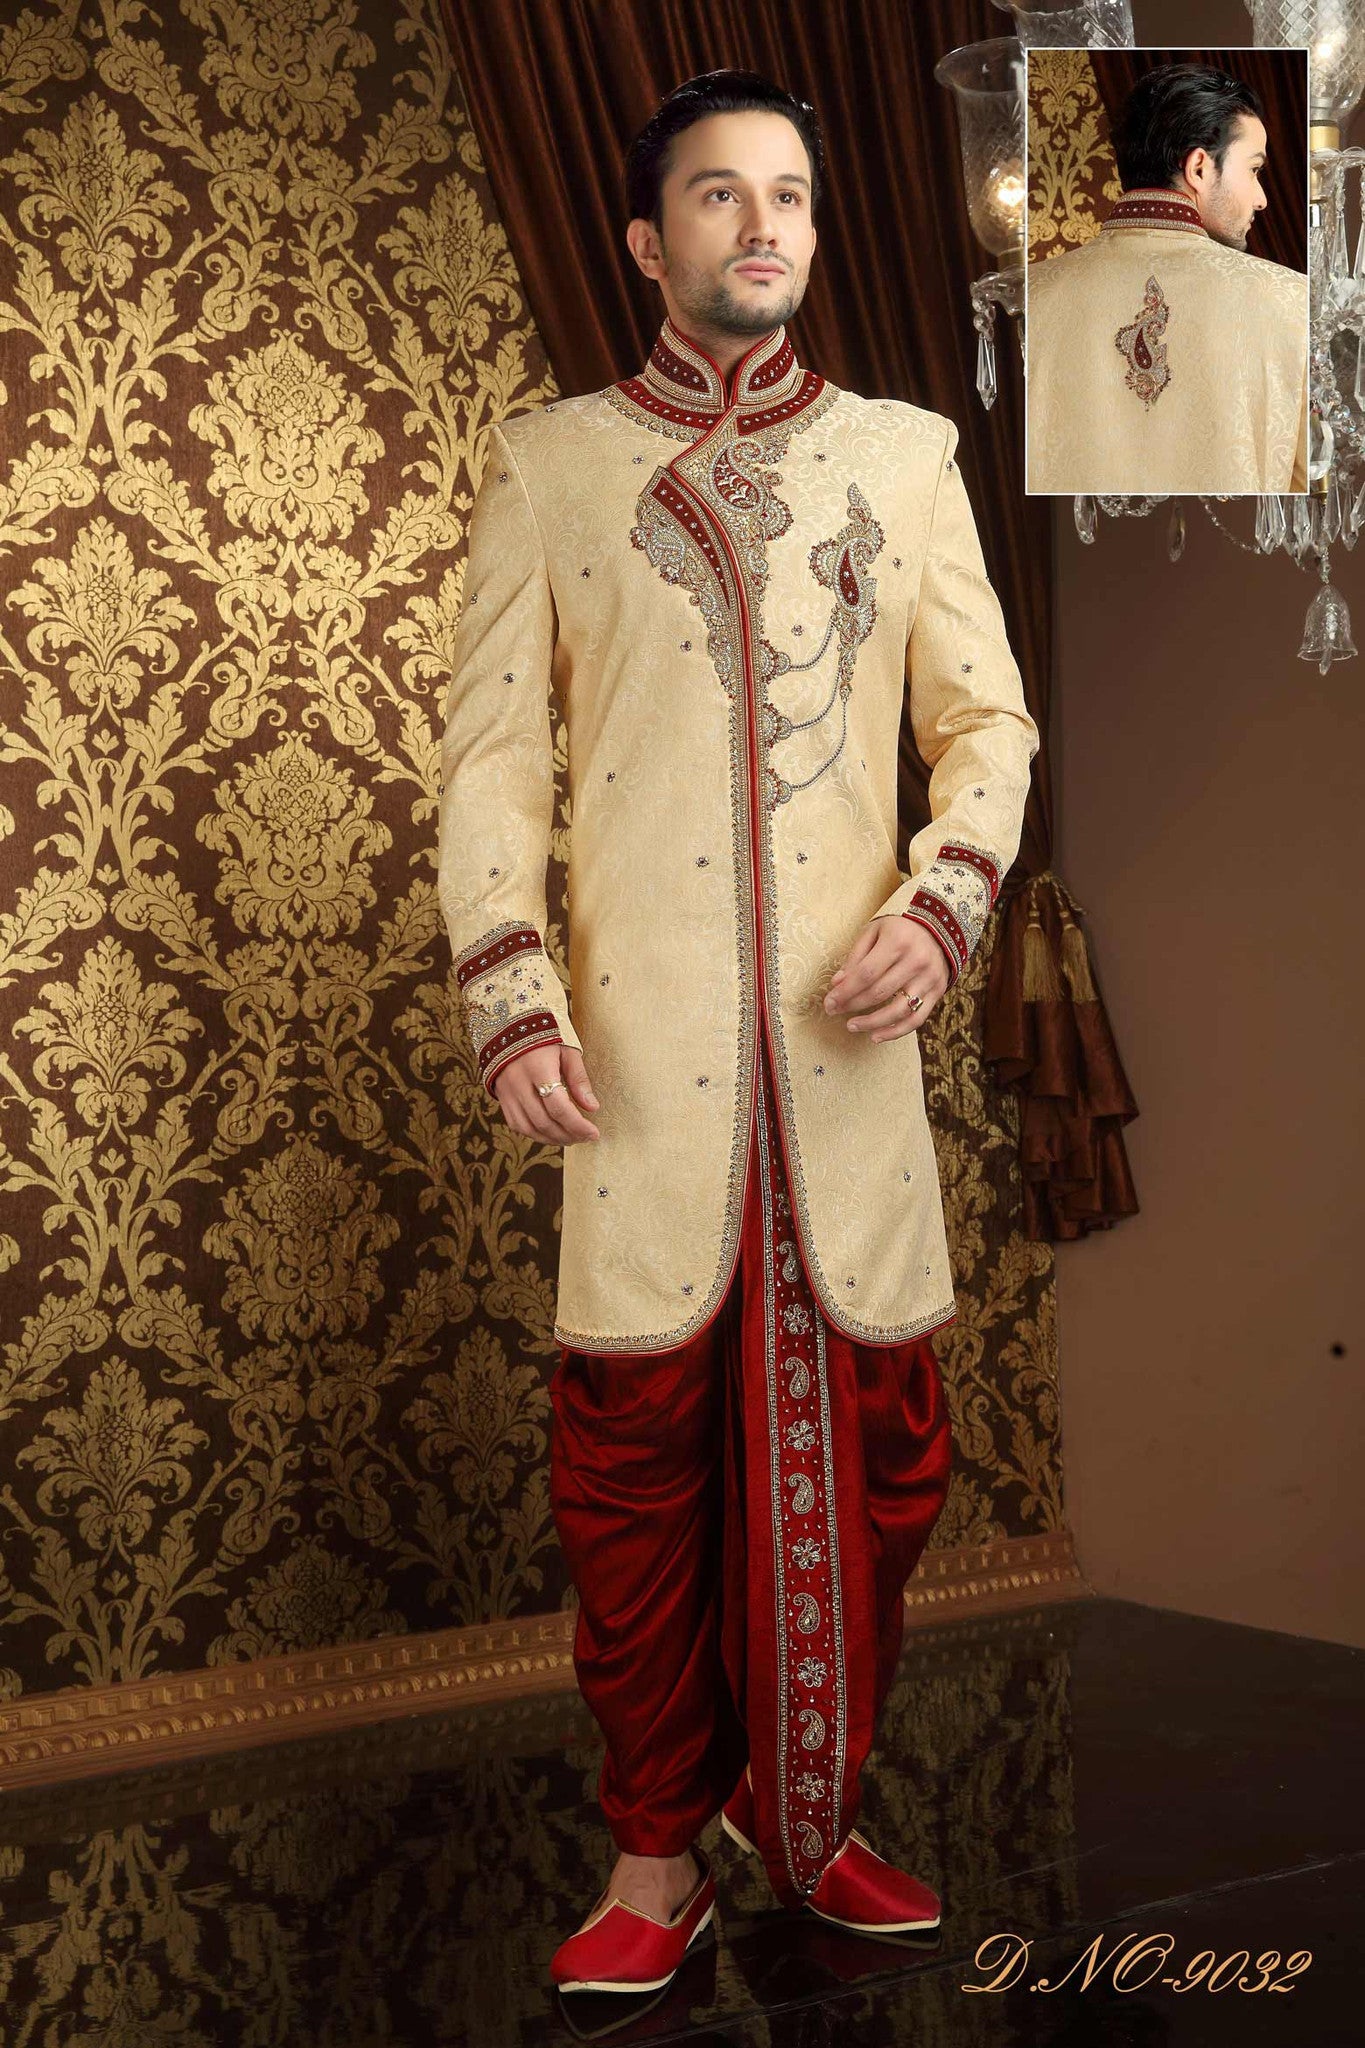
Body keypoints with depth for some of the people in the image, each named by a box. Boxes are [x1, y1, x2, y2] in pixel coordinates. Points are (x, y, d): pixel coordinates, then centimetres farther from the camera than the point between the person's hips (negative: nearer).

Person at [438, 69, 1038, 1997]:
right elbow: (492, 749, 4)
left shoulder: (906, 452, 13)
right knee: (640, 1436, -1)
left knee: (871, 1436, 4)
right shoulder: (547, 462, 9)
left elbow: (988, 715, 12)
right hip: (639, 1044, -2)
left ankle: (813, 1812, 23)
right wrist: (511, 996, -6)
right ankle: (658, 1855, 14)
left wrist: (942, 902, -6)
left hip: (845, 1031, 2)